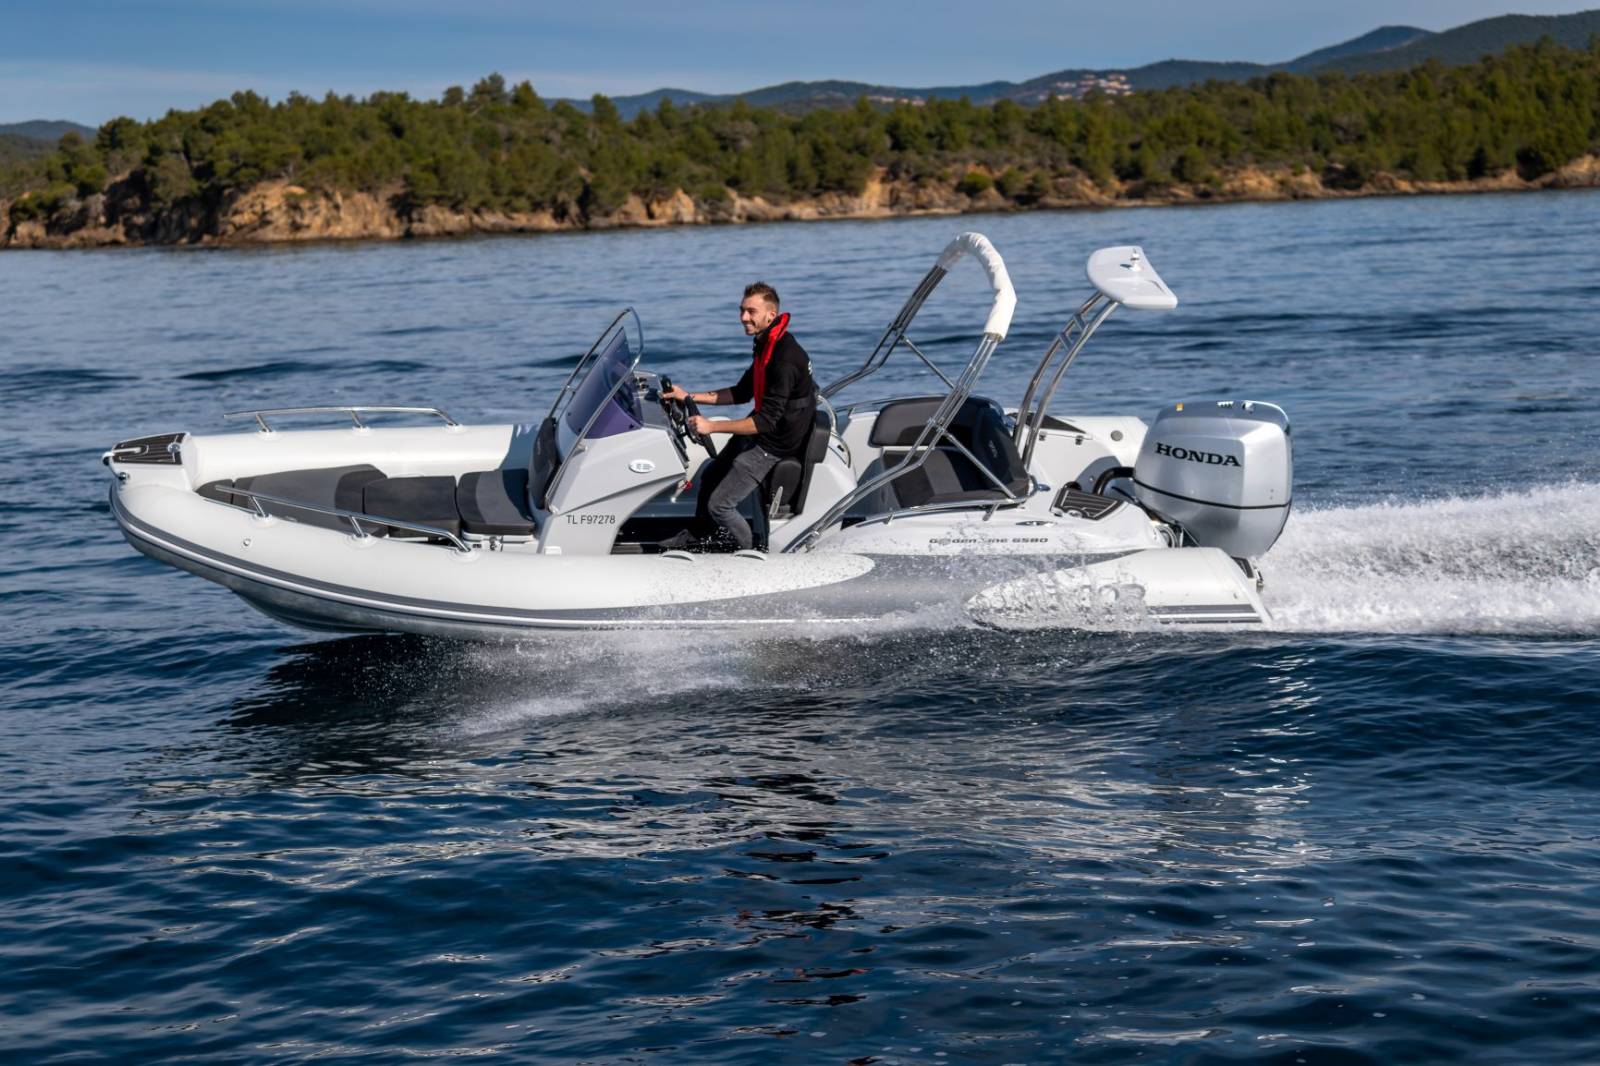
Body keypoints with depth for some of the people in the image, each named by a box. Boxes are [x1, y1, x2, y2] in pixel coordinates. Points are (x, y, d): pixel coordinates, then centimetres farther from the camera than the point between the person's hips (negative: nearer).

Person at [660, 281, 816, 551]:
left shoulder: (785, 359, -29)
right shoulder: (765, 345, 3)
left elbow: (765, 422, -30)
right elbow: (742, 393, 13)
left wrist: (711, 426, -29)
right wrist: (689, 397, 7)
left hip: (774, 444, -10)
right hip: (760, 430, 10)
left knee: (719, 505, -7)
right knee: (709, 479, 24)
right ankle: (697, 535, 46)